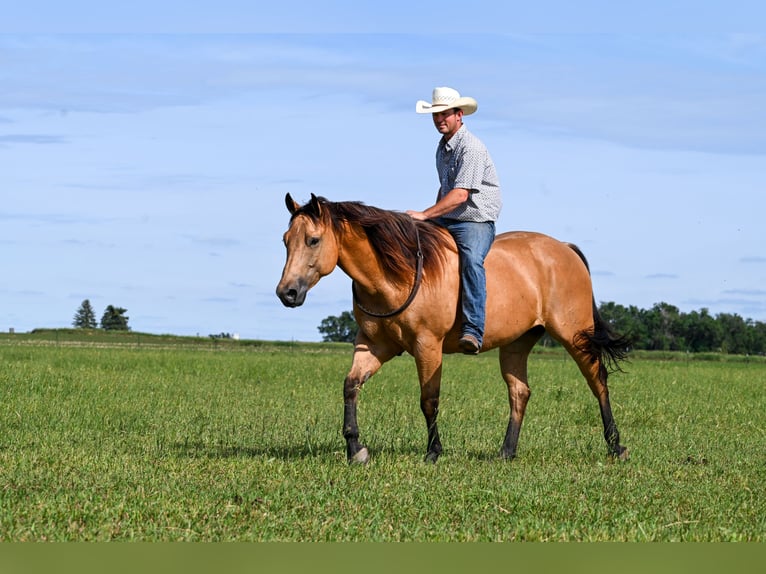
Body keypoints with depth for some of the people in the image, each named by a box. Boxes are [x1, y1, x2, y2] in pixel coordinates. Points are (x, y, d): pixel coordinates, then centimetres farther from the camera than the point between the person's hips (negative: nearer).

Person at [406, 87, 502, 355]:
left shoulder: (472, 148, -14)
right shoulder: (442, 147, 15)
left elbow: (460, 195, -23)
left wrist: (425, 215, -26)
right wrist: (433, 218, 21)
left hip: (476, 222, -9)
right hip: (444, 221, 9)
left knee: (471, 260, -35)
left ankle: (472, 331, -46)